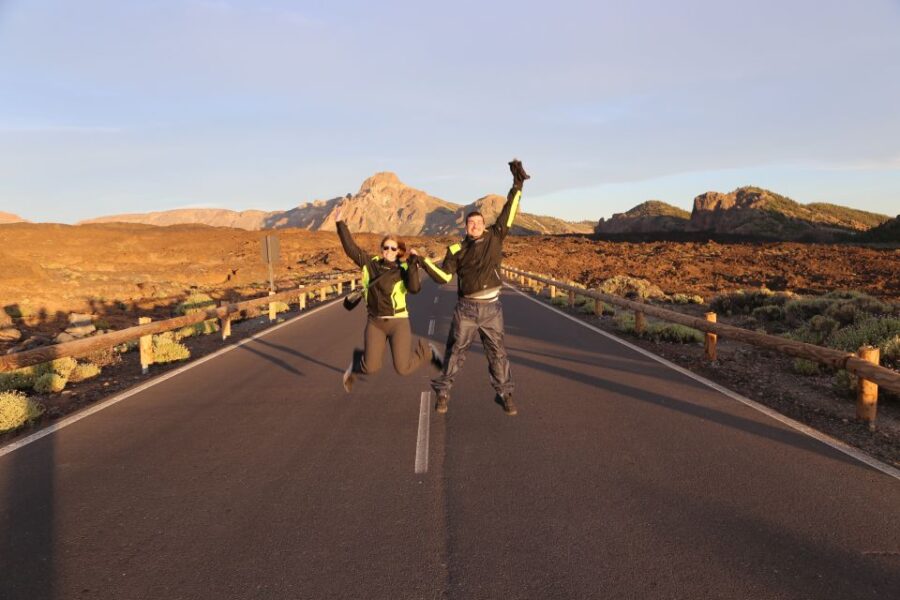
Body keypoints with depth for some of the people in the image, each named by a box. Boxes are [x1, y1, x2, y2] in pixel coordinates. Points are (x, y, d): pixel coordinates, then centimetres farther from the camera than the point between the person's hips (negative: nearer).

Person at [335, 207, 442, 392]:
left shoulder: (403, 270, -7)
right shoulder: (371, 263, 1)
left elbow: (414, 288, -25)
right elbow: (351, 248, 3)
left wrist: (413, 262, -27)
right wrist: (340, 223, 2)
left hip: (398, 322, -2)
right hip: (375, 322, 2)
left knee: (403, 368, -9)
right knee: (371, 367, -2)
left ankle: (426, 350, 23)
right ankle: (357, 362, 37)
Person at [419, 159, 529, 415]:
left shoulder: (495, 237, 3)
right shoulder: (457, 250, 1)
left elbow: (508, 212, -1)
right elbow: (443, 276, -1)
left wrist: (517, 184, -5)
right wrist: (423, 261, -10)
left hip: (491, 308, 1)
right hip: (466, 309, 0)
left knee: (497, 352, 8)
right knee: (455, 351, 7)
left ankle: (504, 394, 21)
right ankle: (443, 392, 20)